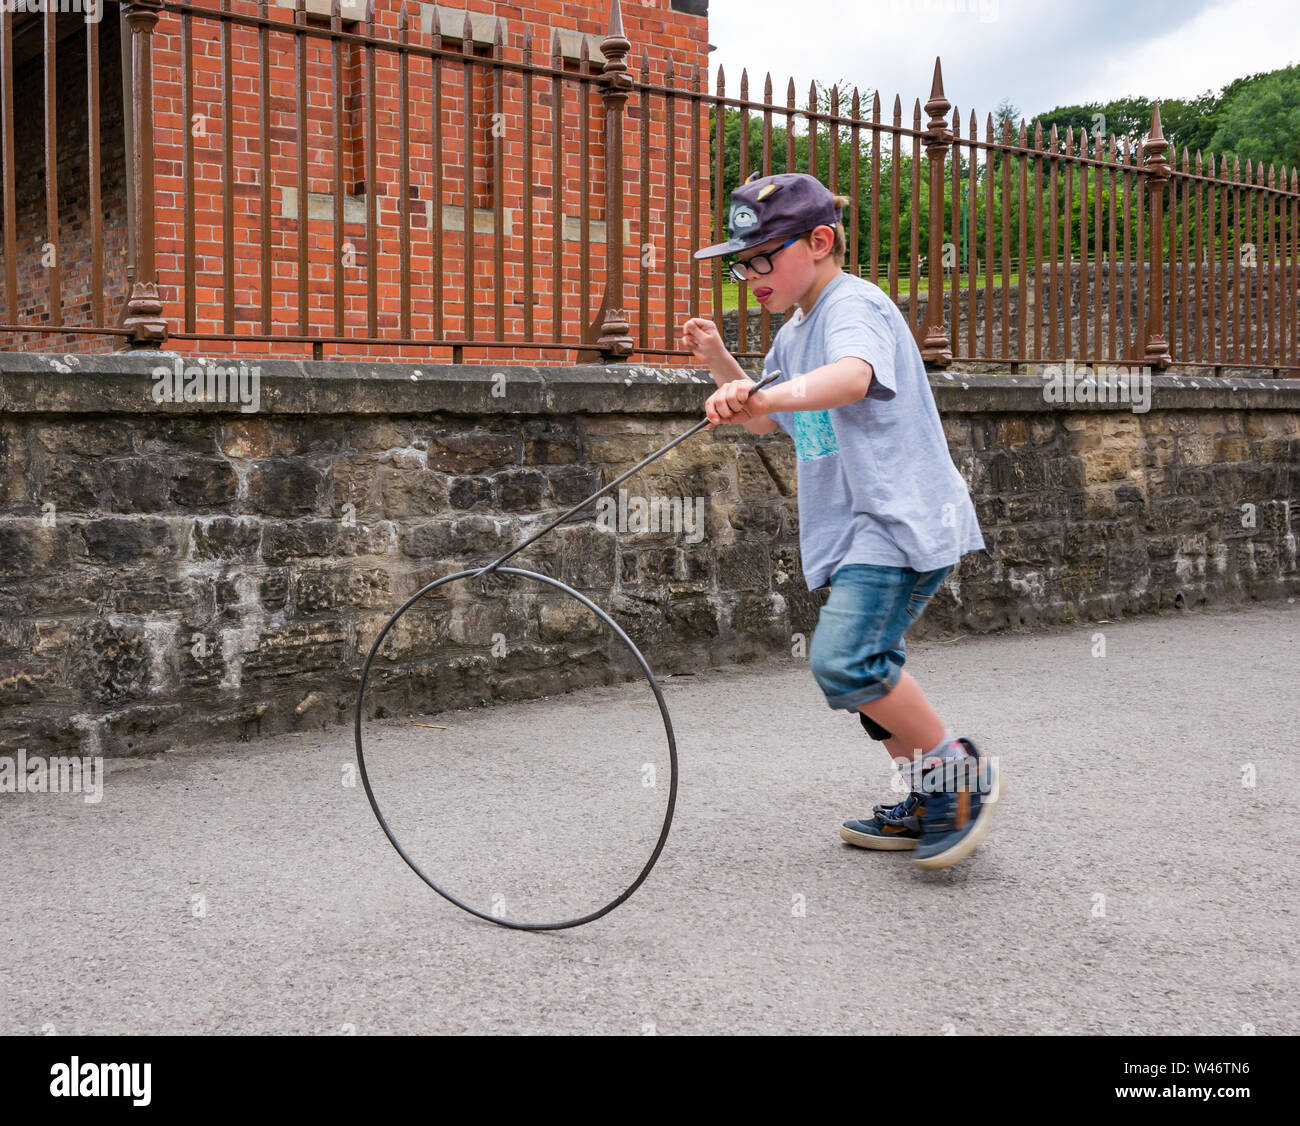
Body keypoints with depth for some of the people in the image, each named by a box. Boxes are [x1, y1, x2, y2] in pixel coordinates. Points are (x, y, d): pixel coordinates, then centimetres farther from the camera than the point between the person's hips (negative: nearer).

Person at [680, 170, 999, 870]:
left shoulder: (854, 304, -11)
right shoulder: (794, 332, 19)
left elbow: (853, 377, -35)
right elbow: (767, 424, 31)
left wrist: (767, 393, -51)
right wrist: (722, 365, 14)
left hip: (901, 517, -10)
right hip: (858, 527, 10)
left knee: (844, 661, -23)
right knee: (866, 669, 13)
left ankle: (959, 768, -7)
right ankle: (931, 808, 24)